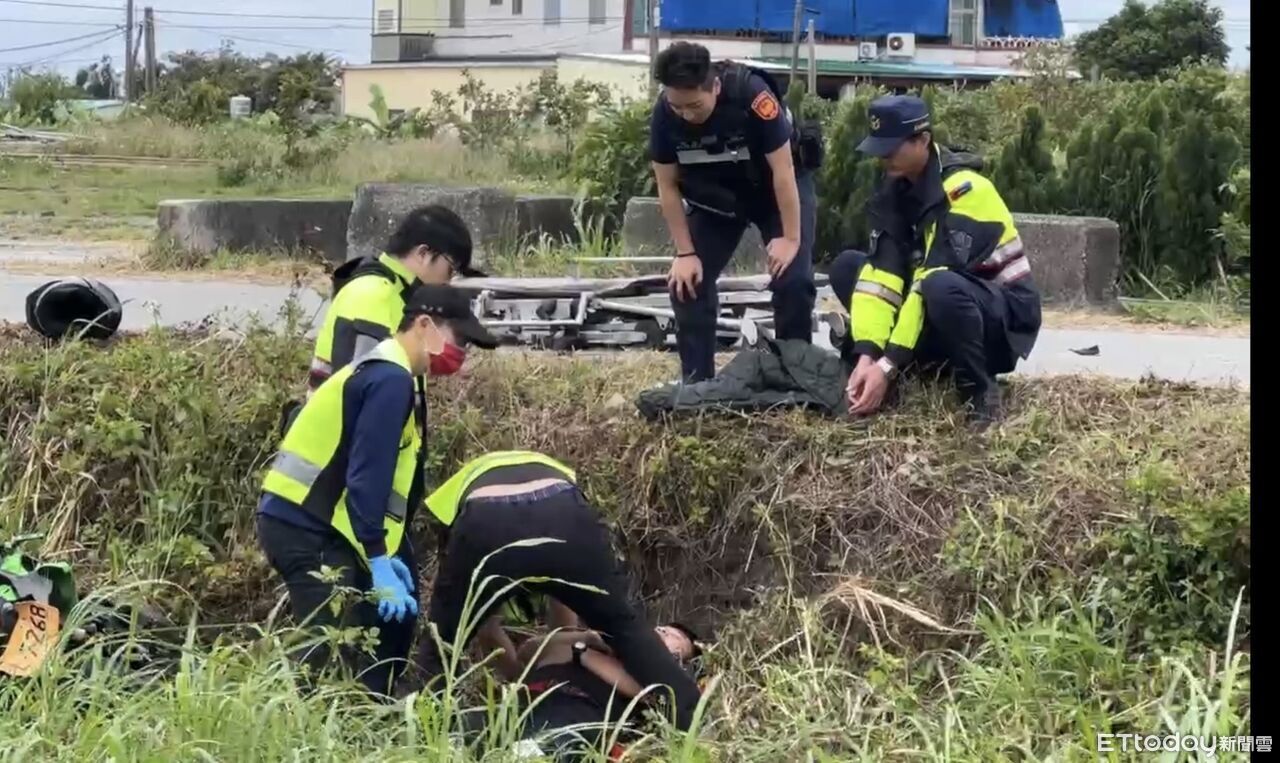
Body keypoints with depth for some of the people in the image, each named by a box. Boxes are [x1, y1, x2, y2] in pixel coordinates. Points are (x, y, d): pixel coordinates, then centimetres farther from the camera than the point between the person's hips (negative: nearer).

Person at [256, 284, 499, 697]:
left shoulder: (384, 373, 17)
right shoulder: (390, 380, -16)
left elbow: (378, 475, 19)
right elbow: (366, 478, -23)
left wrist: (387, 555, 14)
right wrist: (379, 561, -23)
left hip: (308, 523, 11)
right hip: (304, 527, -11)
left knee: (393, 614, 16)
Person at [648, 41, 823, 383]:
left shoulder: (752, 95, -37)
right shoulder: (663, 115, -25)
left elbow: (782, 170, -28)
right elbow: (668, 187, -12)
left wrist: (790, 237, -24)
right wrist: (685, 253, -14)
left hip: (780, 188, -3)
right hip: (714, 195, 4)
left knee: (793, 278, -17)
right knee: (687, 281, -8)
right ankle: (696, 381, 2)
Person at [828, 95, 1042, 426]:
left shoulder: (964, 189, -24)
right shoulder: (895, 191, -1)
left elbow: (931, 283, -30)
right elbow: (882, 273, -10)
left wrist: (888, 366, -33)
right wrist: (867, 355, -23)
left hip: (1004, 314, -8)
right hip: (953, 312, 8)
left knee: (940, 288, -40)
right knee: (848, 267, -3)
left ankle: (980, 390, -16)